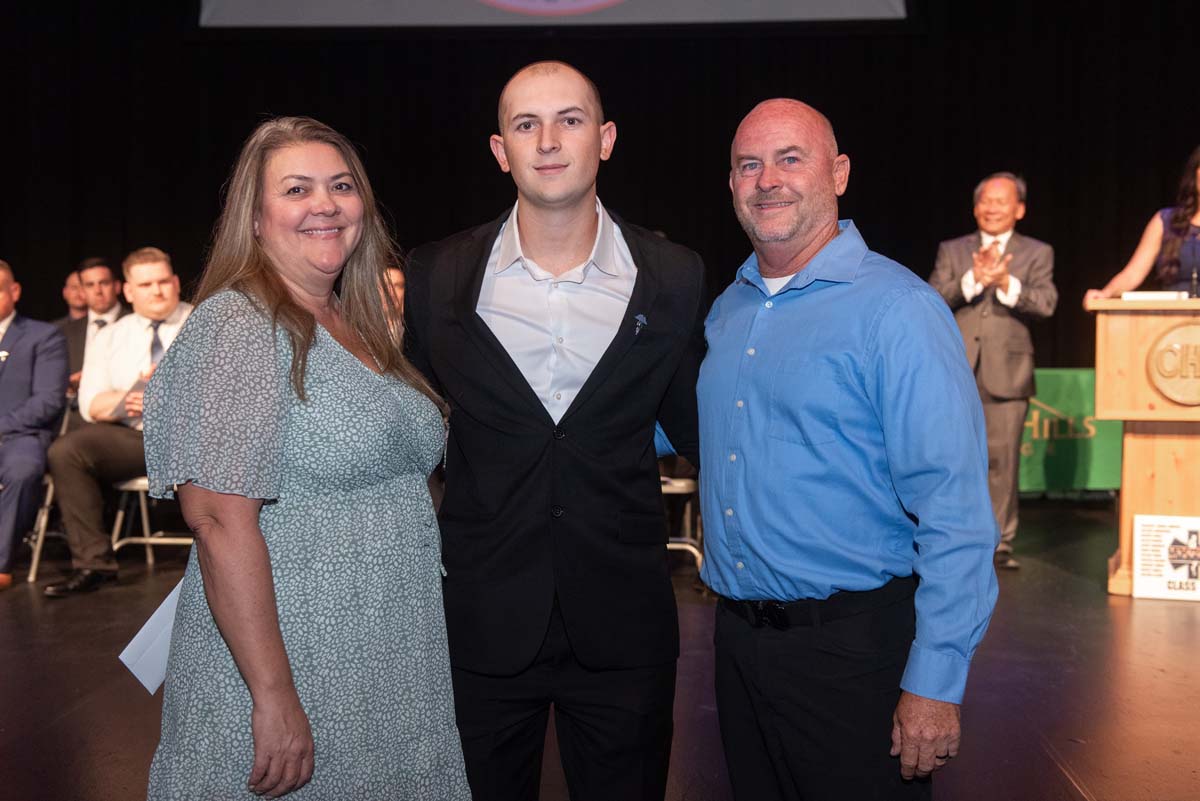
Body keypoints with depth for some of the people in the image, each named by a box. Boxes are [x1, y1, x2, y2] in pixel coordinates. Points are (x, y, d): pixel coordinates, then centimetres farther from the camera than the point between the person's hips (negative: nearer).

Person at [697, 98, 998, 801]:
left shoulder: (897, 309, -14)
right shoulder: (727, 310, 9)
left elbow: (955, 511, -18)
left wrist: (936, 683, -20)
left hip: (851, 641, -6)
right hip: (739, 634, 7)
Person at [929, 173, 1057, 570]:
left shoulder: (1037, 253, 10)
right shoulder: (951, 251, 13)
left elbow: (1046, 304, -6)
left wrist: (1006, 283, -21)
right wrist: (973, 279, -17)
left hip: (1007, 371, -1)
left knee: (1002, 459, -1)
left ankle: (1000, 542, 8)